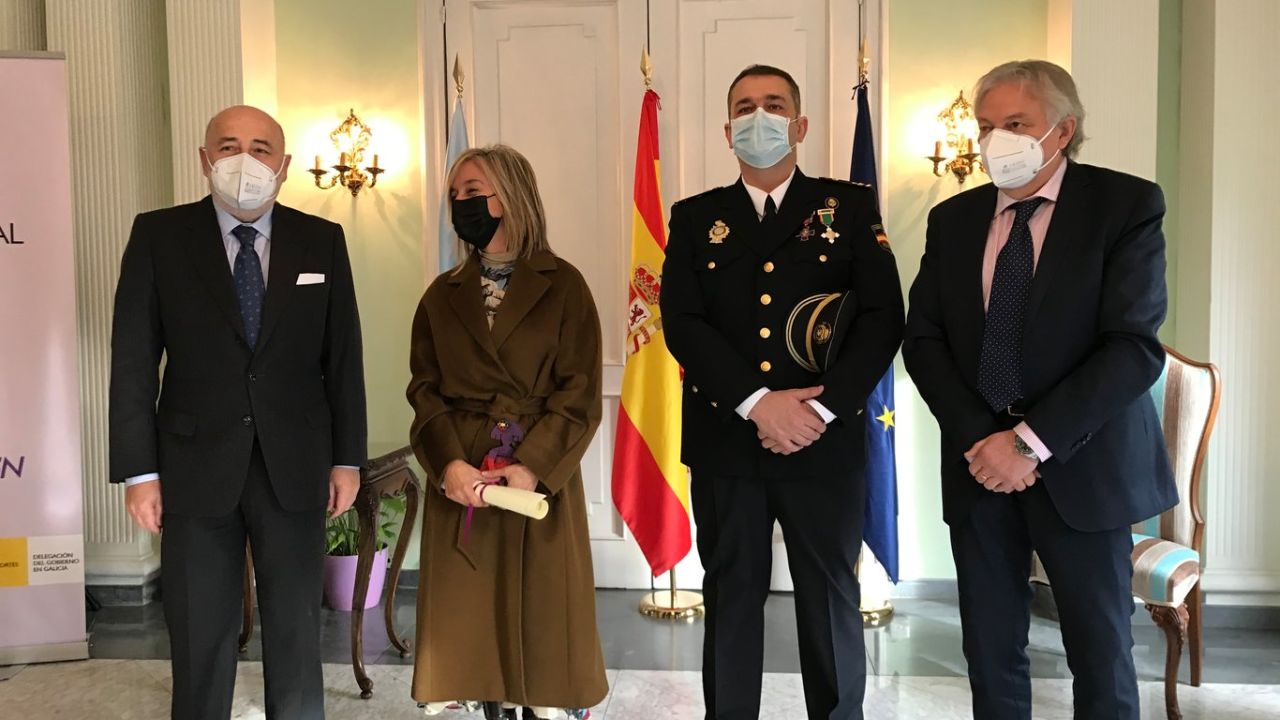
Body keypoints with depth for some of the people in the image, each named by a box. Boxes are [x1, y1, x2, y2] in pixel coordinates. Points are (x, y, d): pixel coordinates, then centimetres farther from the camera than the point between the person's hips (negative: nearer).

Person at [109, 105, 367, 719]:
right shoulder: (159, 235, -1)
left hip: (294, 467, 1)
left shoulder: (322, 241, 3)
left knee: (297, 636, 11)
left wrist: (347, 458, 3)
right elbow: (133, 360, -2)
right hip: (196, 468, -1)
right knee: (200, 644, 10)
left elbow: (343, 357, 5)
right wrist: (139, 471, -6)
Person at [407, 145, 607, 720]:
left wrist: (533, 466, -18)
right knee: (473, 614, 7)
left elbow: (581, 393, -6)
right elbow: (424, 388, 4)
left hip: (542, 474, -3)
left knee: (545, 614, 3)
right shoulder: (443, 294, 10)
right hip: (462, 477, 3)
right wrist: (447, 463, -13)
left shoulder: (562, 285, -1)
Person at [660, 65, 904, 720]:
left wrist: (823, 408, -15)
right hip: (724, 444, 1)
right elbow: (682, 321, -4)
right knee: (731, 599, 11)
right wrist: (758, 403, -16)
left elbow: (883, 317, -3)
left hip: (825, 444, -1)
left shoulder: (849, 207, 5)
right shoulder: (695, 217, 8)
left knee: (830, 601, 10)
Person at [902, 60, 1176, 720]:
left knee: (1102, 657, 9)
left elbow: (1135, 345, -14)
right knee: (990, 653, 10)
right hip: (979, 466, 3)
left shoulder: (1127, 205, -5)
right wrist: (979, 438, -10)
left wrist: (1032, 440, -19)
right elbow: (923, 340, 4)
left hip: (1080, 466, -3)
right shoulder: (952, 219, 8)